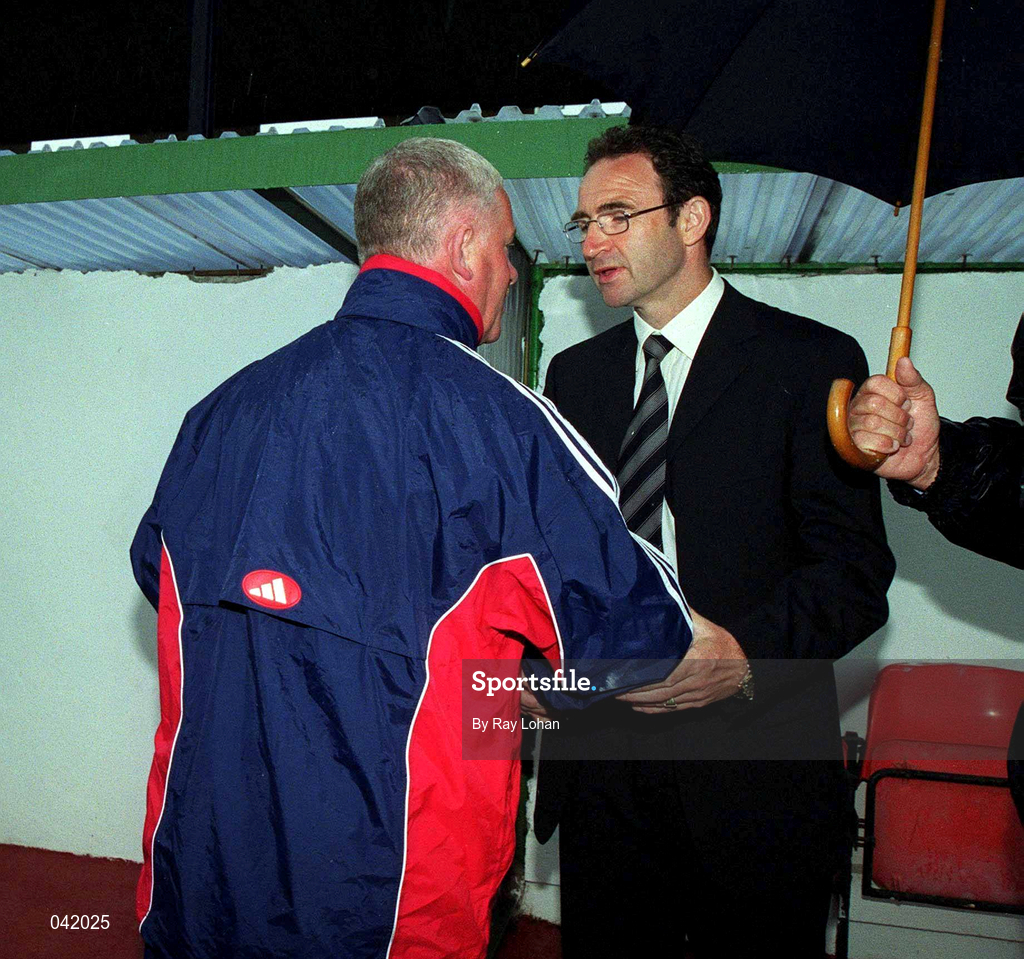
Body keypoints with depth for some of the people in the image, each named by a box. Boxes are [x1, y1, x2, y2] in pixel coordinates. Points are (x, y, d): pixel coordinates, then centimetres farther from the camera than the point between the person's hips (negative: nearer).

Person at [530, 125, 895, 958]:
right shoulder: (575, 374, 10)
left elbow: (855, 565, -10)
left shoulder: (810, 362, -5)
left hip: (755, 767, -3)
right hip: (601, 754, 4)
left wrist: (746, 653, -26)